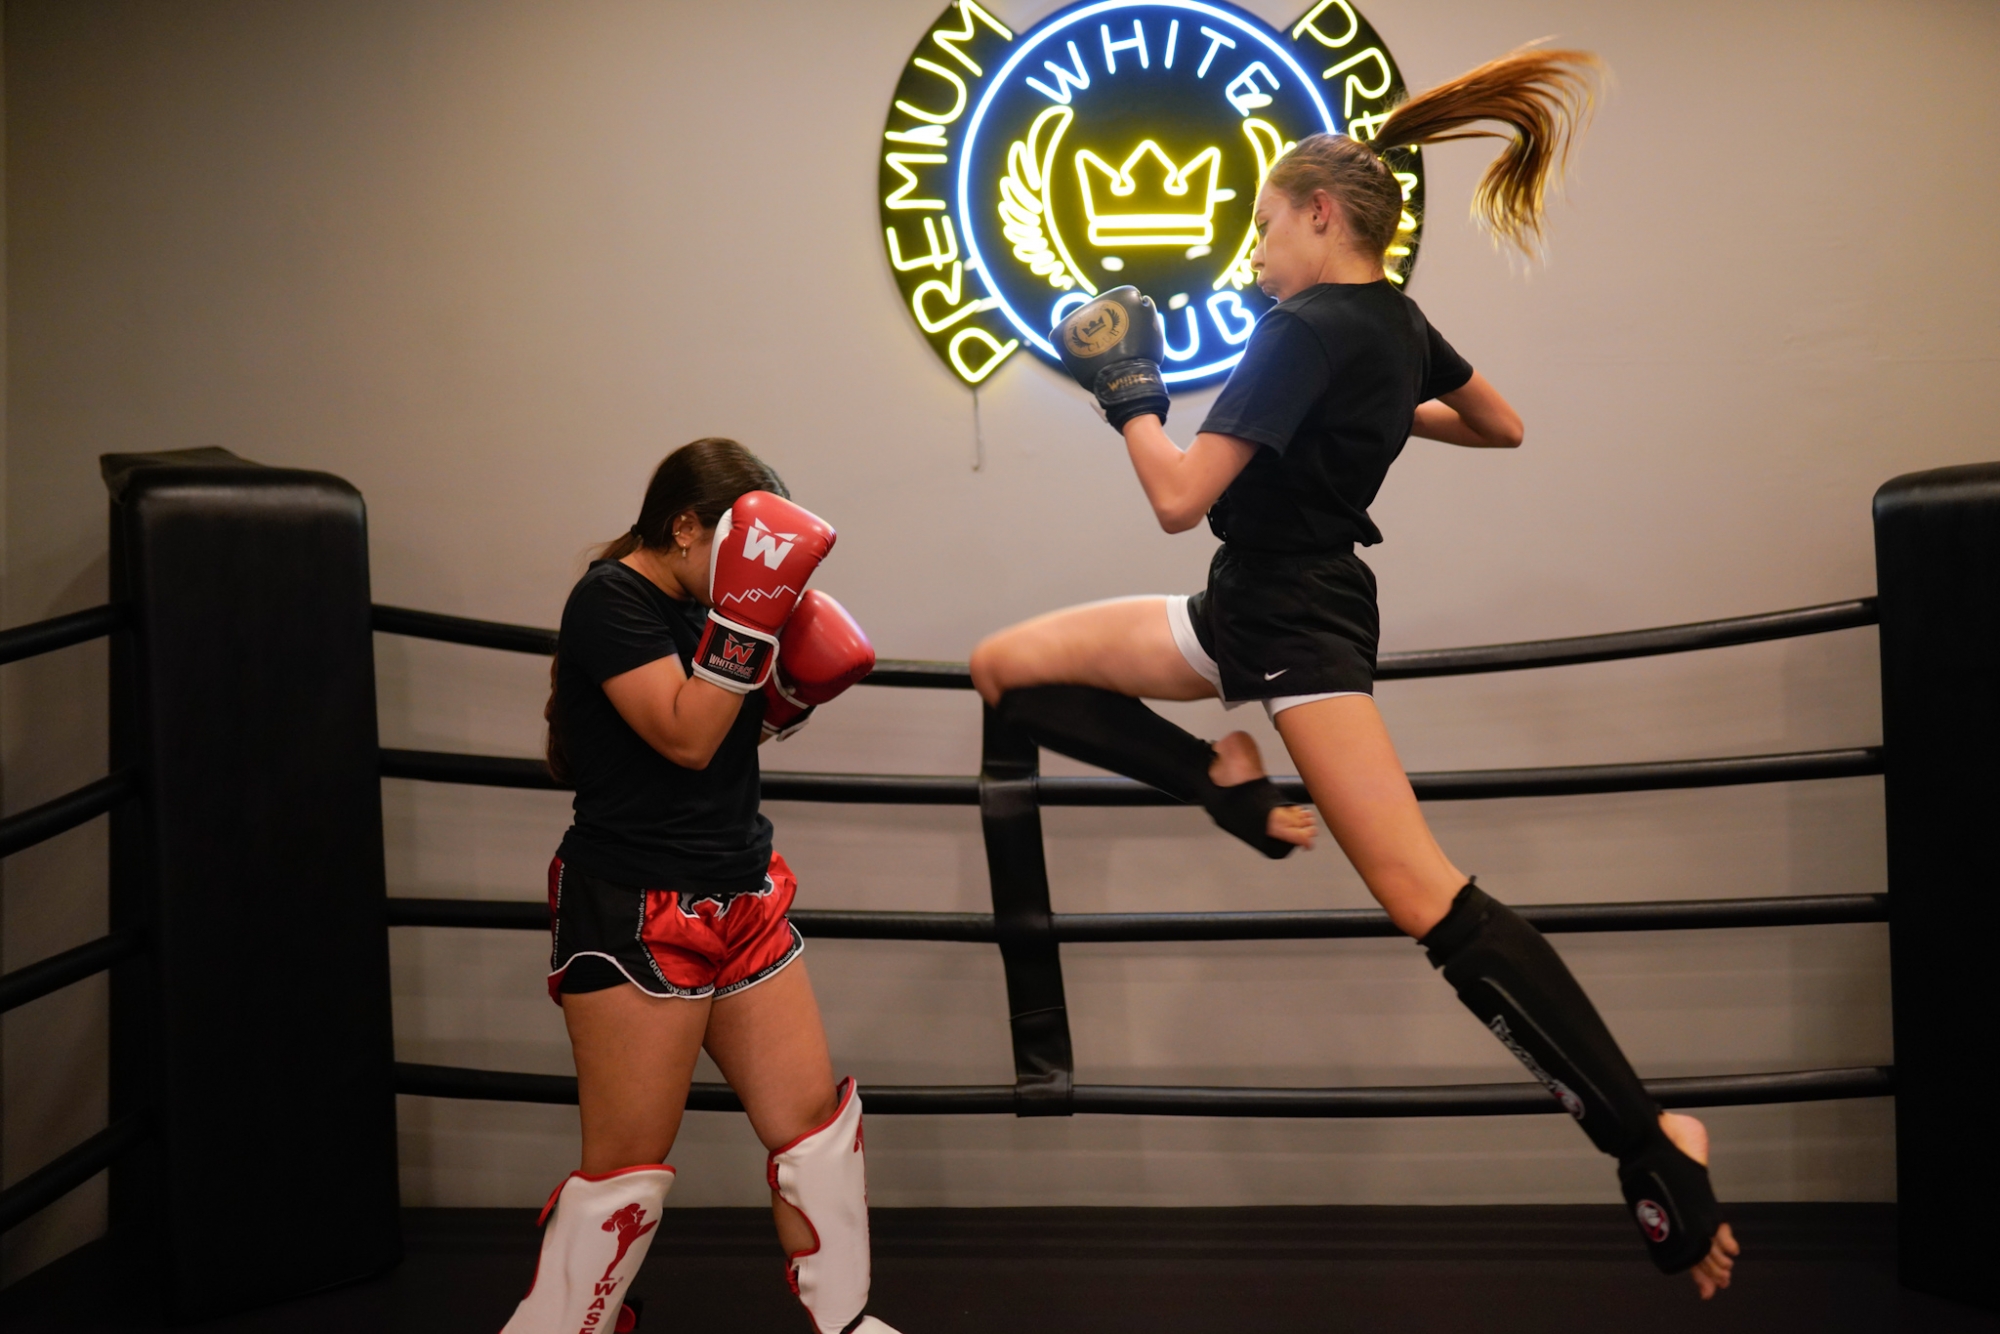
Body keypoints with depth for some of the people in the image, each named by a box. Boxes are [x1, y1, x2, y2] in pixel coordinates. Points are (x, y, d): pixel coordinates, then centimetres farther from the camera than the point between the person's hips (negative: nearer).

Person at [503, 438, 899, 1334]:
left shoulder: (699, 604, 10)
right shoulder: (610, 599, -13)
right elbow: (685, 736, -23)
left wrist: (800, 679, 2)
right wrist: (751, 614, -25)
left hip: (741, 901, 8)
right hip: (636, 916, -8)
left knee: (814, 1122, 11)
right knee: (627, 1165, 0)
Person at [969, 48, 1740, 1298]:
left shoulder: (1305, 332, -19)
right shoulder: (1398, 320, 8)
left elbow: (1180, 498, -23)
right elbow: (1504, 427, 25)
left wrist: (1131, 387, -7)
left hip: (1297, 626, -10)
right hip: (1247, 611, 10)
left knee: (1426, 897, -15)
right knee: (1005, 667, 6)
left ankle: (1653, 1139, -8)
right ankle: (1225, 777, 8)